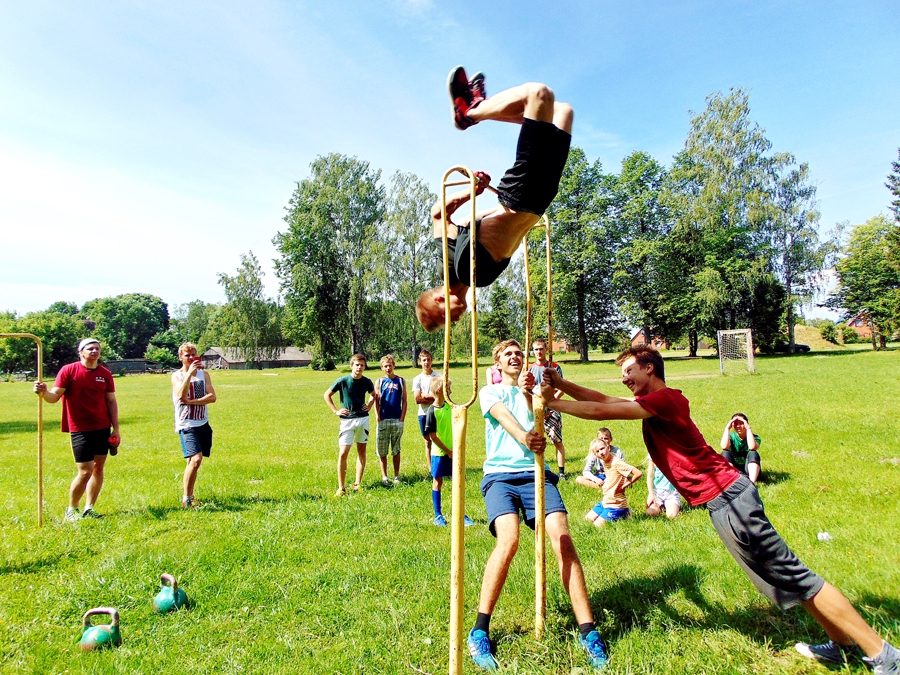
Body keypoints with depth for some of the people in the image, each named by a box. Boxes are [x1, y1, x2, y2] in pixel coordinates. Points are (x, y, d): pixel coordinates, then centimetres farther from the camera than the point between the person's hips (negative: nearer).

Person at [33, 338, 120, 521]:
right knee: (85, 471, -5)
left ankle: (89, 508, 20)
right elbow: (55, 396, -9)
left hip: (103, 428, 4)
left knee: (99, 467, 7)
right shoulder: (68, 371, -5)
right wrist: (44, 392, -33)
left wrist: (116, 428, 4)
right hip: (80, 430, -4)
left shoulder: (105, 374, 5)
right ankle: (71, 509, 17)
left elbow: (112, 402, 8)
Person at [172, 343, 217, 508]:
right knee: (195, 459, -18)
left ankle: (190, 496, 28)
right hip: (186, 424, -4)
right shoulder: (177, 375, 0)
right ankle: (186, 499, -6)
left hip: (203, 423, 4)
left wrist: (192, 402, -15)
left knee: (193, 461, 14)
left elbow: (212, 397, -3)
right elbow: (181, 395, -19)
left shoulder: (204, 374, 9)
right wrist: (189, 373, -23)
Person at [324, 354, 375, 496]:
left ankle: (357, 484, 20)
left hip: (363, 419, 3)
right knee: (343, 453, -8)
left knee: (361, 451, 9)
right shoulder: (342, 381, -10)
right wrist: (336, 411, -4)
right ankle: (341, 488, 2)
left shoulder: (367, 382, -1)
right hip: (347, 420, -3)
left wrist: (370, 405, 4)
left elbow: (373, 394, 21)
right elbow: (326, 395, 1)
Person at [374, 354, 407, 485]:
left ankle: (397, 476, 18)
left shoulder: (401, 381, 4)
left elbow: (404, 401, 3)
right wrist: (378, 419, -6)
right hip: (383, 420, 0)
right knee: (382, 450, 4)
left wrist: (402, 419, -4)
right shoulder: (379, 382, 3)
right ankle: (384, 476, 14)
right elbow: (377, 402, 1)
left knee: (396, 450, 9)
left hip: (397, 420, 0)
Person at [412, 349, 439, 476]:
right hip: (424, 414, 2)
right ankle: (430, 468, 17)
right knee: (428, 441, 9)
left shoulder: (438, 376, 0)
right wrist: (433, 398, -11)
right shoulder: (417, 379, 4)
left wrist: (425, 395, -8)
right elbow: (418, 399, -6)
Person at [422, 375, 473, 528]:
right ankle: (438, 515, 19)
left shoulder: (450, 406, 2)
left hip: (453, 451, 5)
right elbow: (432, 436, -14)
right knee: (437, 482, 7)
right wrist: (448, 451, -12)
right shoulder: (432, 412, -15)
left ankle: (461, 515, 16)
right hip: (439, 452, -5)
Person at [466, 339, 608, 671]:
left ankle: (588, 633, -8)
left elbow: (538, 418, -2)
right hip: (500, 474, -2)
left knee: (563, 539, -17)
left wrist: (529, 394, -26)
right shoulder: (490, 391, 14)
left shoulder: (534, 388, 21)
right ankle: (480, 630, -11)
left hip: (535, 473, 2)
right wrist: (524, 438, -32)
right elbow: (503, 416, -9)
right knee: (508, 539, -25)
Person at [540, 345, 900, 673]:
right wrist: (560, 383, -1)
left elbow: (600, 411, -22)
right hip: (723, 498, 10)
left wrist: (552, 403, -14)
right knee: (784, 574, 21)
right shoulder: (651, 402, 11)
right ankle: (843, 643, 36)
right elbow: (602, 399, 9)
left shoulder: (664, 398, -19)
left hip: (725, 497, -10)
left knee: (791, 575, 0)